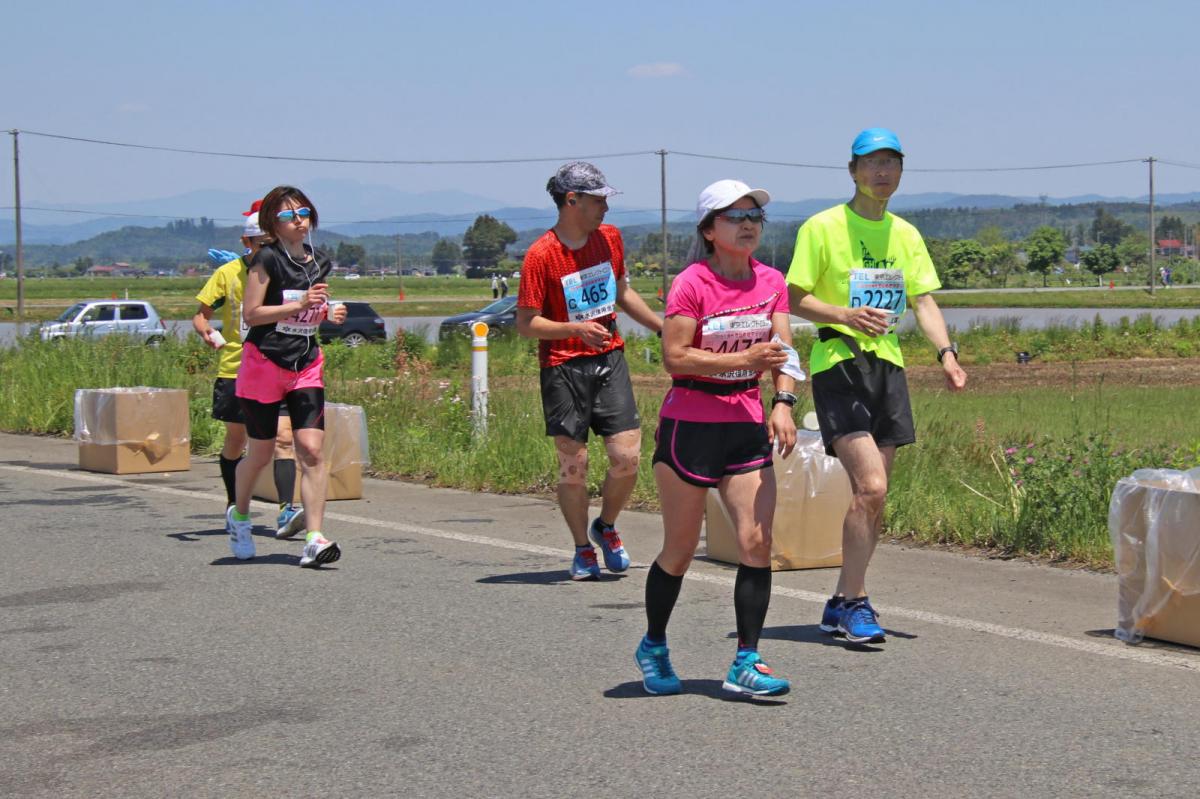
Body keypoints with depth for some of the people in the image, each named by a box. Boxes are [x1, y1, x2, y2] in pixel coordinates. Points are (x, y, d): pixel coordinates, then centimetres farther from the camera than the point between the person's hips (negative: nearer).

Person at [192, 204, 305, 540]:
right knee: (235, 441, 13)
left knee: (282, 438, -15)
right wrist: (205, 330, -20)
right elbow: (201, 313, 3)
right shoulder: (228, 273, -2)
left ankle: (286, 512, -21)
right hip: (235, 369, 0)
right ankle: (234, 507, 31)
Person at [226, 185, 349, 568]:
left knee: (311, 450, -10)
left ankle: (315, 540, -13)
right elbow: (251, 314, -14)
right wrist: (300, 304, -20)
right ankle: (239, 515, 36)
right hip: (264, 364, -4)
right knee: (261, 453, 7)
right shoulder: (267, 259, -9)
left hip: (307, 366, 4)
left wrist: (329, 314, 2)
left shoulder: (319, 264, 10)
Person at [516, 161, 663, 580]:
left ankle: (606, 526, 23)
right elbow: (526, 323, -10)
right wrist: (575, 329, -24)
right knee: (573, 465, 0)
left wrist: (664, 327, 23)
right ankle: (583, 550, 18)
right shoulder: (541, 254, -11)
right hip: (564, 368, -4)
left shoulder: (609, 237, 6)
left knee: (627, 457, -4)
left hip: (610, 360, 4)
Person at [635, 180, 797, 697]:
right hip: (690, 426, -5)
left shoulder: (771, 282, 6)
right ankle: (653, 647, 27)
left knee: (757, 541, -6)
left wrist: (783, 403, -16)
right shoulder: (691, 284, -11)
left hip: (747, 426, 5)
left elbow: (782, 350, 1)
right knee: (680, 548, 5)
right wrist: (744, 360, -21)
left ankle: (746, 664, -1)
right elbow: (674, 358, -15)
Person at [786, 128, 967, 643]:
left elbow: (924, 301, 11)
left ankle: (843, 603, 19)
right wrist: (845, 315, -22)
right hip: (837, 362, -6)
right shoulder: (822, 227, -3)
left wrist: (946, 352, -5)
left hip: (887, 363, 6)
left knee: (873, 494, 7)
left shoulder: (904, 233, 14)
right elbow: (796, 299, -4)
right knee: (870, 486, -17)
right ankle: (855, 601, -5)